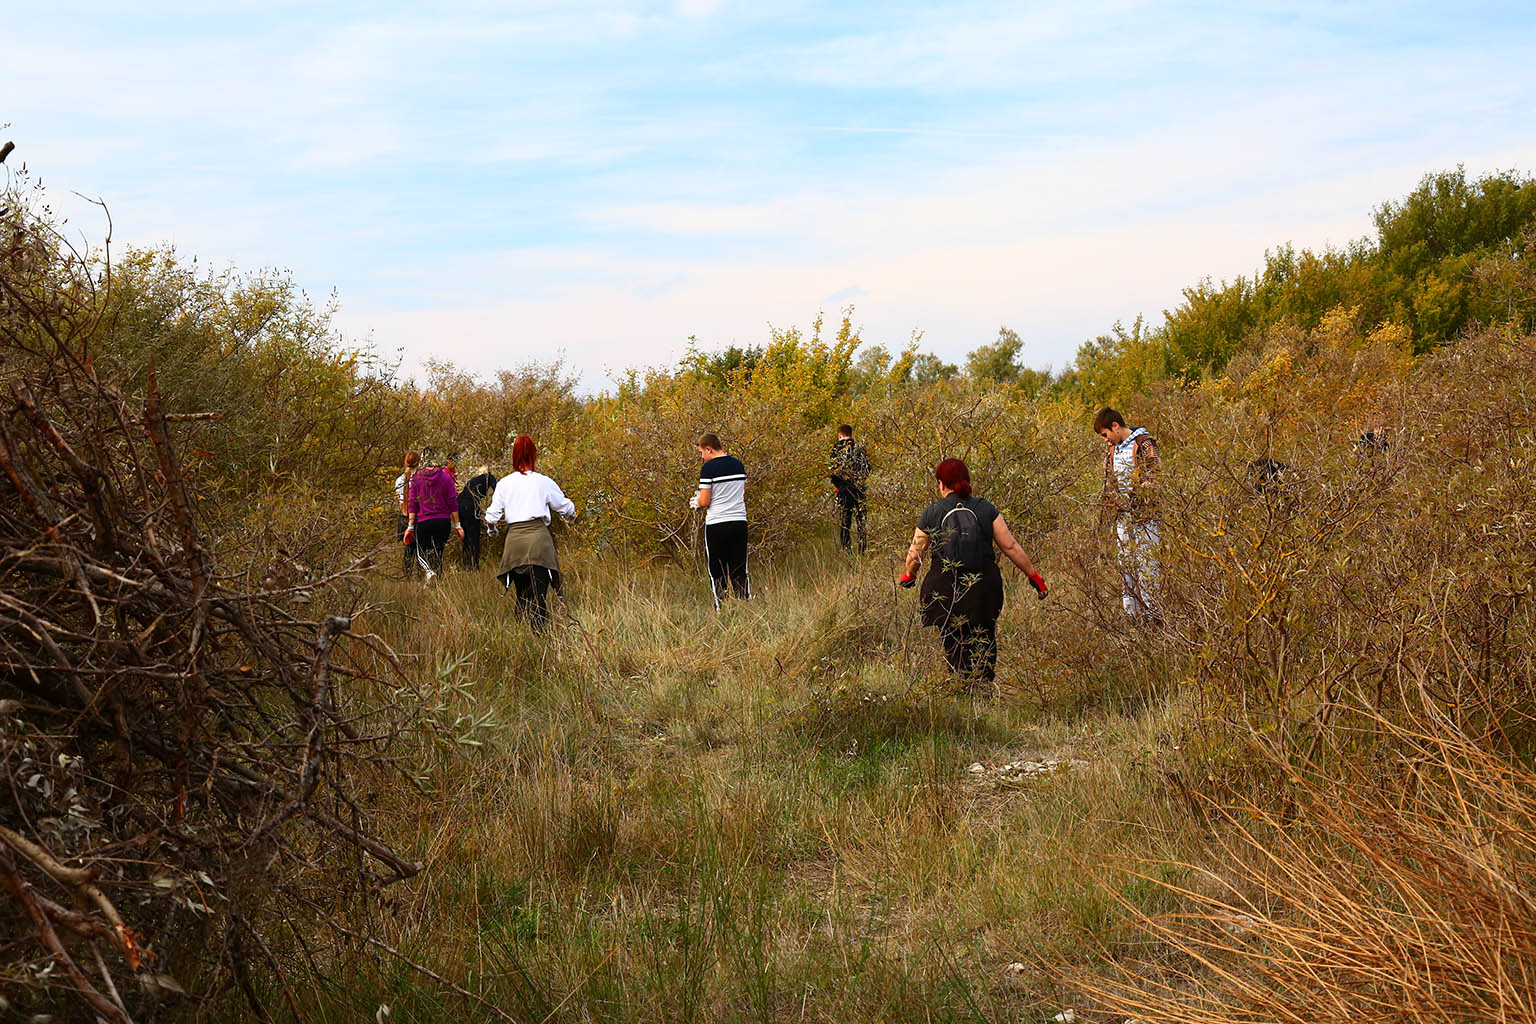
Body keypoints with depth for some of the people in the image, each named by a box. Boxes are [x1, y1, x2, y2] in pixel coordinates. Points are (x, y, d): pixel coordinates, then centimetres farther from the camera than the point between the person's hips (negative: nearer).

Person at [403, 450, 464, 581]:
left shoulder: (416, 478, -2)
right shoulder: (446, 477, 0)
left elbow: (412, 503, -2)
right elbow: (453, 503, 0)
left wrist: (411, 525, 1)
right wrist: (457, 525, 5)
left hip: (423, 522, -1)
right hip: (444, 522, 1)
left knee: (421, 553, 9)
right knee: (438, 554, 16)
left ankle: (429, 571, -20)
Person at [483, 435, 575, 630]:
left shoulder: (504, 484, 7)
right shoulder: (544, 482, 3)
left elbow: (492, 517, 7)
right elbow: (566, 507, 16)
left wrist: (492, 529, 30)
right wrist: (572, 515, 39)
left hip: (514, 540, 3)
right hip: (538, 537, -2)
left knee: (522, 596, 12)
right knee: (539, 595, -6)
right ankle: (539, 633, -17)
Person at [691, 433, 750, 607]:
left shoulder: (709, 468, -11)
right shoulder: (739, 465, 9)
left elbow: (704, 501, -11)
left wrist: (695, 502, 9)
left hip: (717, 525, -5)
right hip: (740, 521, 5)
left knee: (717, 573, 3)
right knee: (740, 571, 9)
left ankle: (721, 610, 2)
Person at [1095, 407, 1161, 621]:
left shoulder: (1144, 444, -8)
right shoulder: (1111, 448, 16)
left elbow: (1152, 478, -11)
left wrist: (1143, 508, -16)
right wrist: (1108, 501, 9)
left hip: (1143, 514, -8)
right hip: (1122, 514, 8)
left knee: (1145, 562, -7)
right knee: (1125, 562, 7)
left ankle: (1151, 613, -5)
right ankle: (1131, 613, 12)